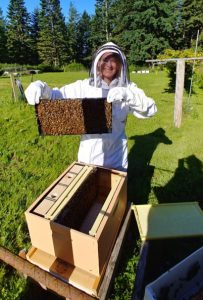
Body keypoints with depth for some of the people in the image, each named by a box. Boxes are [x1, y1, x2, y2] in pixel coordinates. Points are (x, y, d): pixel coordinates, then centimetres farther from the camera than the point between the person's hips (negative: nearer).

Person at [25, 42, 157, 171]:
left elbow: (151, 109, -16)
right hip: (89, 154, 0)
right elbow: (56, 95, -7)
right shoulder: (84, 86, -6)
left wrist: (127, 95, -32)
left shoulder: (127, 88, -6)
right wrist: (40, 86, -28)